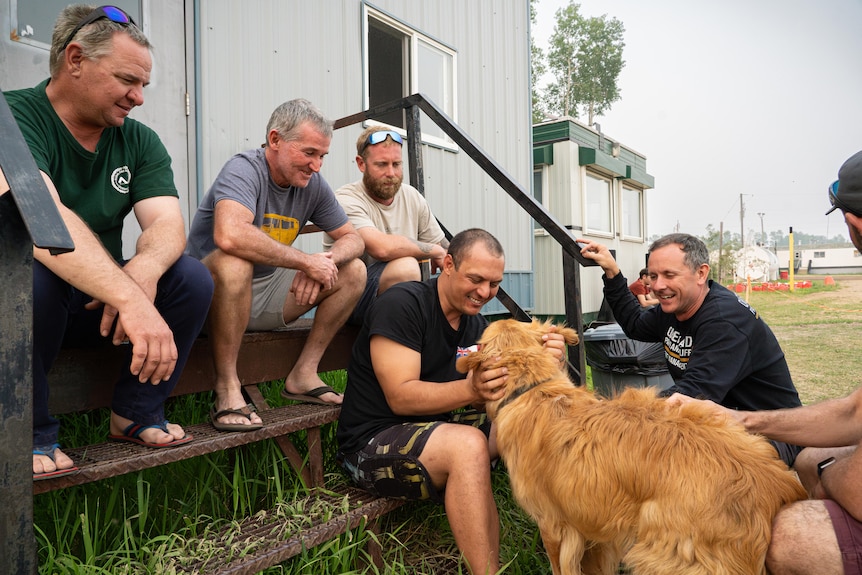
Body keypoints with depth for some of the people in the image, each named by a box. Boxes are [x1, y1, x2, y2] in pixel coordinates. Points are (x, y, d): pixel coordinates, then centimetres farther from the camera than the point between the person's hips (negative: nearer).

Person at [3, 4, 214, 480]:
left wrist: (144, 270, -36)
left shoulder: (139, 141, 1)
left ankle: (136, 413, -2)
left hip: (97, 303, 4)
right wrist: (130, 298, -47)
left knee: (192, 277, -17)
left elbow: (167, 224, -13)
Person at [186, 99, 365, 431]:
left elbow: (352, 238, 6)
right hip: (210, 296, -6)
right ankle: (227, 389, -25)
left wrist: (327, 262, -18)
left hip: (264, 300, 7)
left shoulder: (313, 185, 1)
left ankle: (303, 375, -2)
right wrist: (307, 261, -32)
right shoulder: (244, 170, -20)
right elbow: (229, 235, -40)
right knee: (234, 260, -39)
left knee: (353, 271, -4)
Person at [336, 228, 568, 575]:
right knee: (468, 444, -34)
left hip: (435, 432, 7)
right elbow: (401, 397, -22)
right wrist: (471, 390, -37)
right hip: (372, 442, -7)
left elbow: (504, 390, 1)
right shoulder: (402, 304, -17)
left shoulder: (476, 325, 5)